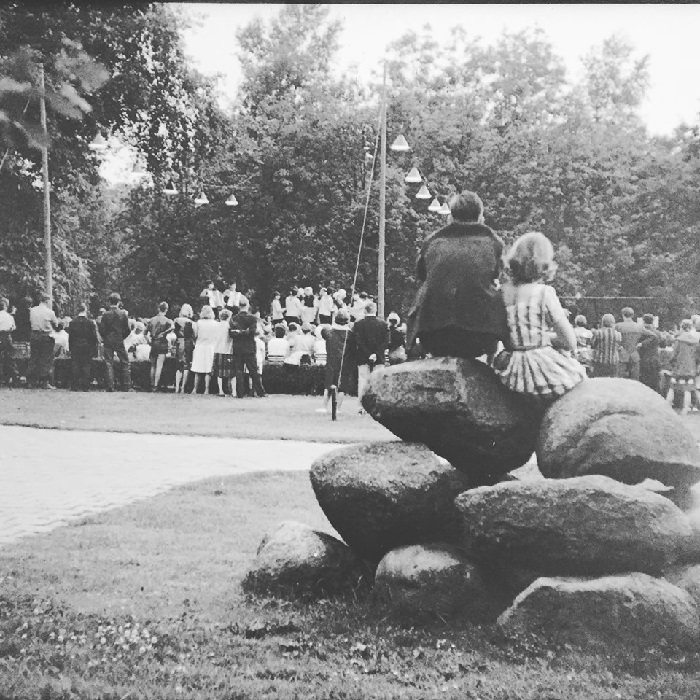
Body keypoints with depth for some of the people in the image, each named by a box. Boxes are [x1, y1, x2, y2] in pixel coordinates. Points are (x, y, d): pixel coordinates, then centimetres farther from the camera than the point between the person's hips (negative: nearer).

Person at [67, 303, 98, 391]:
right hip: (87, 348, -2)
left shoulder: (72, 323, 1)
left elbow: (70, 337, 5)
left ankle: (75, 386, 2)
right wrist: (94, 350, 2)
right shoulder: (90, 323, -5)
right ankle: (85, 386, -2)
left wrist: (70, 348, 11)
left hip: (75, 348, 2)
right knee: (86, 367, 1)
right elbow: (94, 338, -4)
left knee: (75, 367, 5)